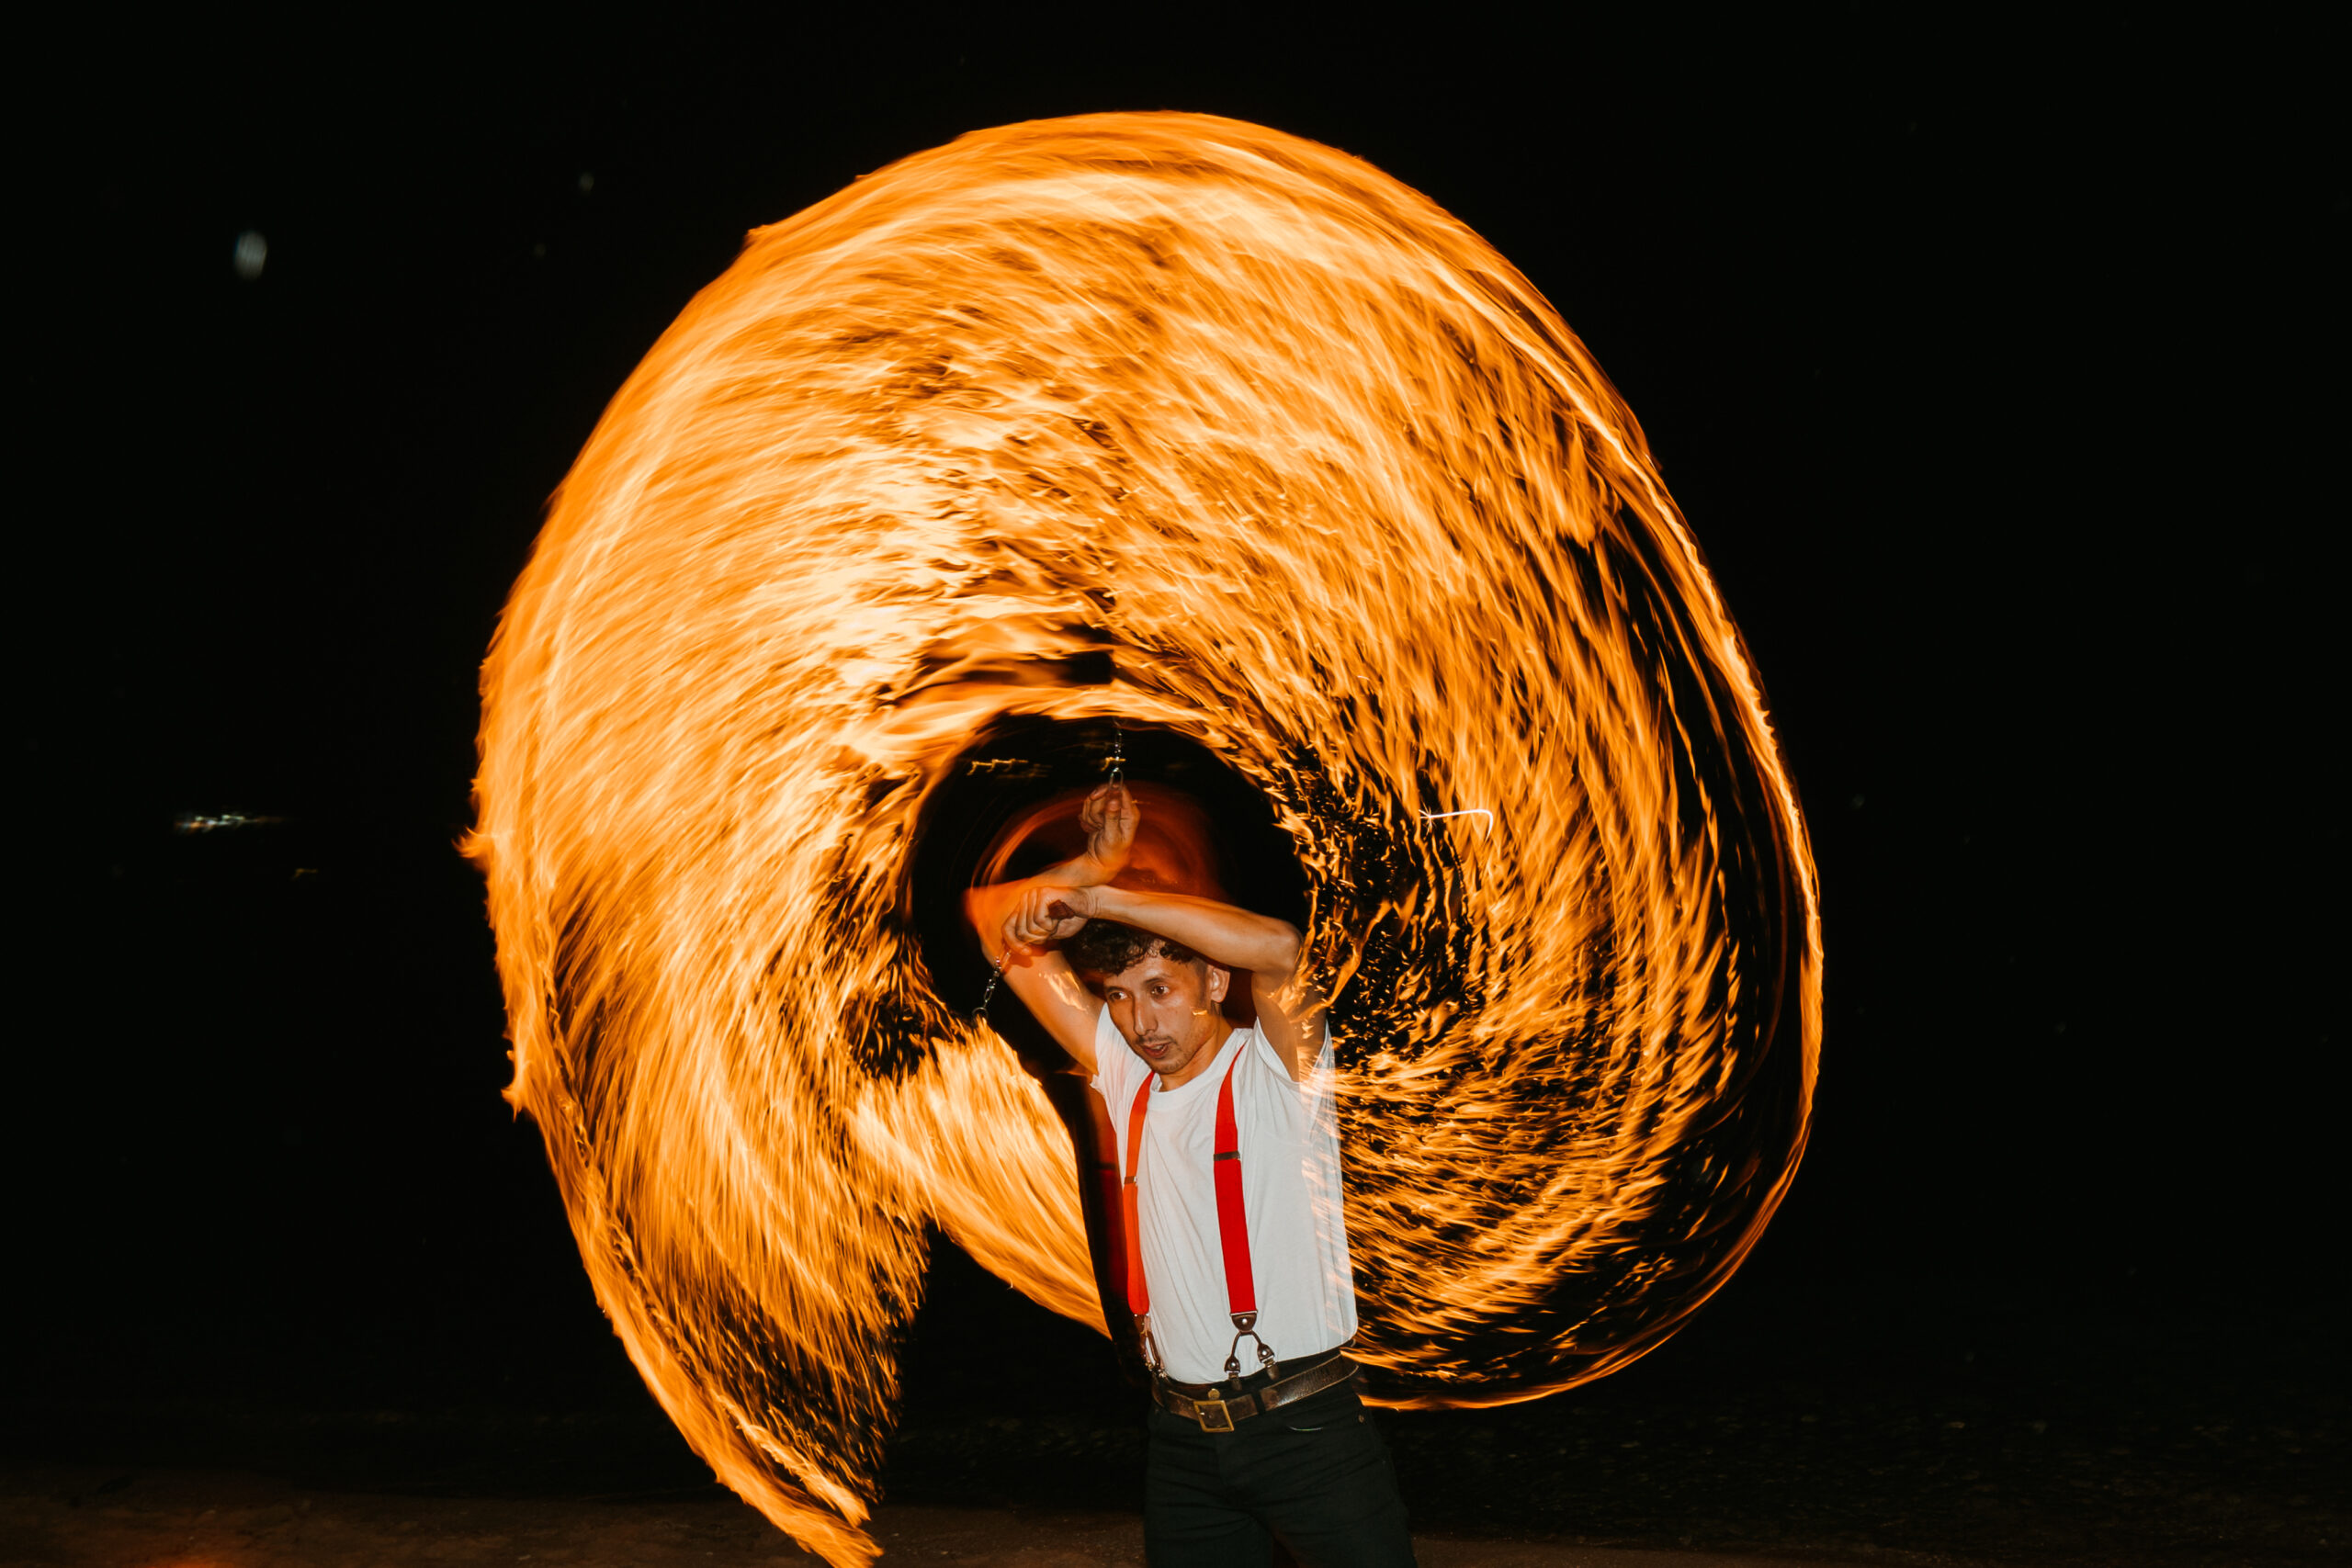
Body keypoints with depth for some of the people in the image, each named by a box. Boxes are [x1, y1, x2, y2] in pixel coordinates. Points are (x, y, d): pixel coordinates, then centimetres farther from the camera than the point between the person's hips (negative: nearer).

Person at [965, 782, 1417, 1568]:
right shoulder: (1122, 1071, 6)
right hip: (1182, 1435, 5)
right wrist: (1094, 863, -4)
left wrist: (1092, 898, -29)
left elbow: (1278, 947, -30)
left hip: (1305, 1422, -4)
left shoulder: (1272, 1068, -7)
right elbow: (993, 918, 10)